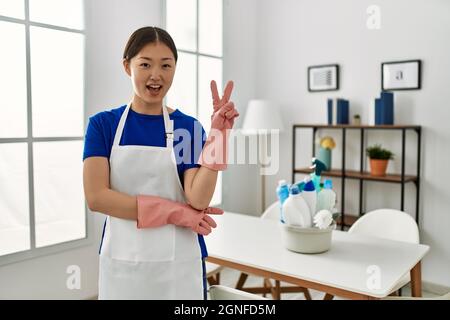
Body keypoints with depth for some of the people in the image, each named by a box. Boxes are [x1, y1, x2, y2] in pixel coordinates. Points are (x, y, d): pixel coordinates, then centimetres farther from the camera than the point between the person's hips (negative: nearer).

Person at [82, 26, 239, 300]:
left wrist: (218, 132, -20)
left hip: (178, 263, 0)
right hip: (122, 261, 0)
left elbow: (198, 201, -12)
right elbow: (96, 197, -11)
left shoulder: (188, 127, -1)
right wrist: (173, 212, -15)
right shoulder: (103, 124, -1)